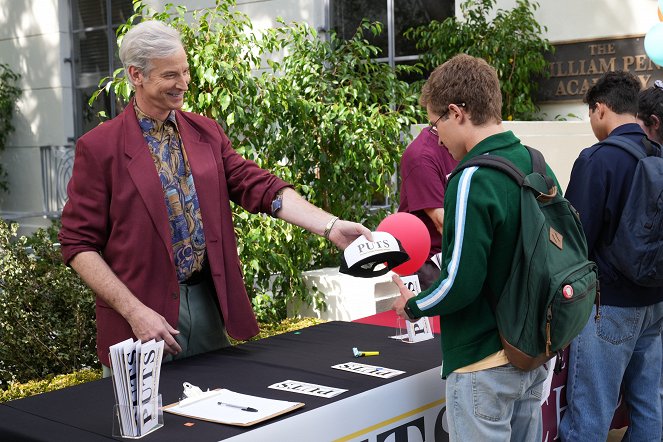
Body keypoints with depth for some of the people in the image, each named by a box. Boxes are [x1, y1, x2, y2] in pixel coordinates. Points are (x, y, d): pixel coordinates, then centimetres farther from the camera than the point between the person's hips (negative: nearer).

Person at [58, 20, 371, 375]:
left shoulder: (206, 133, 7)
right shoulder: (99, 146, -7)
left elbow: (259, 188, 0)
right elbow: (79, 245, -7)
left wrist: (330, 227, -13)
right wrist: (135, 312, -16)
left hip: (209, 305, 4)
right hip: (144, 313, -4)